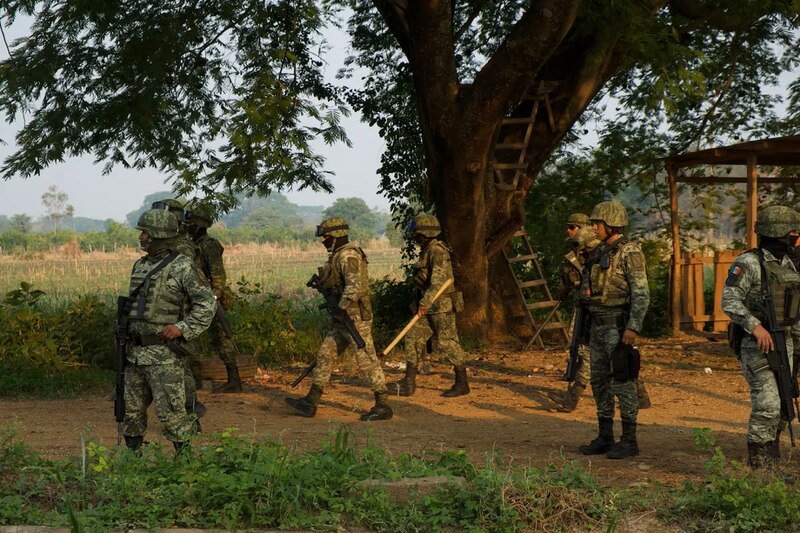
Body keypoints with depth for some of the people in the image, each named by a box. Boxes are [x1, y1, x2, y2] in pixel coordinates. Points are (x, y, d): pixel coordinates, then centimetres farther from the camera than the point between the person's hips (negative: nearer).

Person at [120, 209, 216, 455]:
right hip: (135, 352, 7)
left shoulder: (182, 267, -9)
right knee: (132, 408, 11)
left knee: (170, 411, -7)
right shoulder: (140, 266, 15)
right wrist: (124, 334, 16)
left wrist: (183, 328, -18)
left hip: (163, 354, -7)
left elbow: (207, 303, -11)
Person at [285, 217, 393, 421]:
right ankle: (311, 402, 12)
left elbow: (355, 285, -26)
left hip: (355, 317, -11)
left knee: (367, 360, -6)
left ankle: (383, 406, -1)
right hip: (343, 319, 11)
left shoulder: (348, 255, -15)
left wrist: (341, 308, -26)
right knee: (325, 355, 10)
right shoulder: (338, 255, 16)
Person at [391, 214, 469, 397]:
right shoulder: (426, 250, 15)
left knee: (447, 344, -4)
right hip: (428, 307, 10)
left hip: (441, 306, -10)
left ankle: (462, 384, 7)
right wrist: (419, 302, 23)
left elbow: (438, 279, -28)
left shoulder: (437, 251, -16)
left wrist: (425, 302, -34)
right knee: (413, 339, 4)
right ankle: (409, 383, 3)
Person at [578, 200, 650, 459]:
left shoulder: (630, 253, -13)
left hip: (619, 324, -9)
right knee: (600, 382, 10)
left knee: (622, 382, -6)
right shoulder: (601, 252, 14)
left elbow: (641, 294, -18)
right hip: (598, 324, 9)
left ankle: (629, 441, 0)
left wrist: (633, 328, -26)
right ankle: (605, 437, 17)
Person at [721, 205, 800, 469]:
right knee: (767, 405, -13)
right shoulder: (748, 263, -13)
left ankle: (772, 462, 25)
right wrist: (755, 325, -31)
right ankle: (759, 466, -6)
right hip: (756, 346, -8)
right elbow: (729, 301, -21)